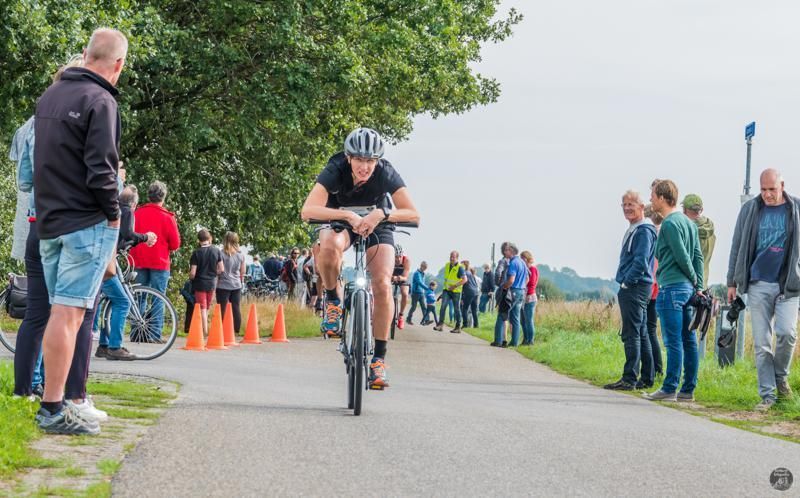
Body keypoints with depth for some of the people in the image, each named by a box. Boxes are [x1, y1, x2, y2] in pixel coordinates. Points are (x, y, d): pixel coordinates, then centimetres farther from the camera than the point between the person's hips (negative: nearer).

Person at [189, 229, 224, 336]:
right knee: (207, 308, 16)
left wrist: (191, 279, 7)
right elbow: (221, 269, -1)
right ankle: (205, 328, 21)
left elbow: (193, 273, -14)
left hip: (200, 283, -4)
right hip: (212, 283, 4)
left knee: (202, 308, 1)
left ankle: (205, 331, -3)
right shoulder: (216, 251, -3)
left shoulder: (197, 253, -13)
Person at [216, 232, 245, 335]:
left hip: (224, 285, -4)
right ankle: (236, 331, 10)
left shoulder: (222, 254, -10)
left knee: (222, 309, -2)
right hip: (236, 285, 4)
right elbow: (242, 272, 11)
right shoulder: (241, 255, 5)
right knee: (236, 308, 7)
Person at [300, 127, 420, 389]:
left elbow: (413, 215, -31)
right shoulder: (336, 171, -29)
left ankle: (379, 358, -9)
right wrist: (348, 215, -52)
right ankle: (333, 299, -11)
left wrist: (382, 214, -47)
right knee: (329, 246, -38)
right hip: (340, 222, -1)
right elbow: (308, 211, -41)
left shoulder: (386, 174, -27)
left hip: (376, 226, 1)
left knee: (383, 286, -20)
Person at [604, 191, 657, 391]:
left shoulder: (644, 231, -13)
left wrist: (626, 282, -15)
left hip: (635, 288, -11)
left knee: (631, 334, -10)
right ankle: (646, 379, 16)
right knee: (641, 334, 12)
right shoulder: (633, 230, 18)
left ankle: (629, 378, -11)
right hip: (635, 288, 11)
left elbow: (641, 262, -22)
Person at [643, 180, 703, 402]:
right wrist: (698, 286, 11)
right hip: (688, 288, 9)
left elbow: (683, 257, -14)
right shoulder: (689, 222, 16)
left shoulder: (670, 224, -11)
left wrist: (694, 280, 0)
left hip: (672, 287, -9)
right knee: (688, 340, 8)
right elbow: (698, 256, 14)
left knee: (673, 341, -7)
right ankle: (688, 389, 11)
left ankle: (670, 389, -5)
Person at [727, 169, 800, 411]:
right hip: (758, 284, 1)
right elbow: (738, 246, 10)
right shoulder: (750, 209, 5)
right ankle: (767, 395, 7)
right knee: (761, 343, 1)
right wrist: (732, 282, 8)